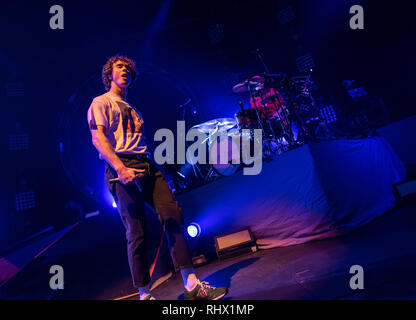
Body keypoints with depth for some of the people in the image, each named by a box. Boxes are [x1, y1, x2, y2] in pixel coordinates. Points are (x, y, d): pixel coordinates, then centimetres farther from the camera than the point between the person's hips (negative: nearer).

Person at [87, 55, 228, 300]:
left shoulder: (133, 109, 30)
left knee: (174, 216, -7)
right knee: (137, 232, -8)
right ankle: (144, 294, 5)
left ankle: (192, 286, -3)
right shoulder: (101, 102, 9)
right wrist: (120, 168, -22)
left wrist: (155, 170, 14)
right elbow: (98, 138, -7)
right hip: (123, 169, -6)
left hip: (147, 166, 6)